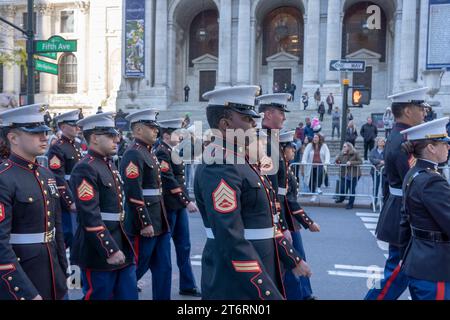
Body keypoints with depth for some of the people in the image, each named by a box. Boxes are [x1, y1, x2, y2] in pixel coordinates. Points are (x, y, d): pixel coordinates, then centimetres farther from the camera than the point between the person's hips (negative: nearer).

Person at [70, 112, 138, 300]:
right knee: (99, 296, 6)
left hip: (121, 244, 9)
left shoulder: (110, 165, 12)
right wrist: (110, 250, -21)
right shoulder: (85, 169, -16)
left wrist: (121, 245, 18)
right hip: (99, 252, -9)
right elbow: (90, 217, -22)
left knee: (129, 295, 14)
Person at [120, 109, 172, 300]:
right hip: (145, 224, -9)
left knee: (163, 268, 12)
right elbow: (133, 193, -22)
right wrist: (146, 224, -21)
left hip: (159, 222, 9)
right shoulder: (134, 154, -15)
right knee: (137, 269, 5)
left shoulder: (149, 152, 14)